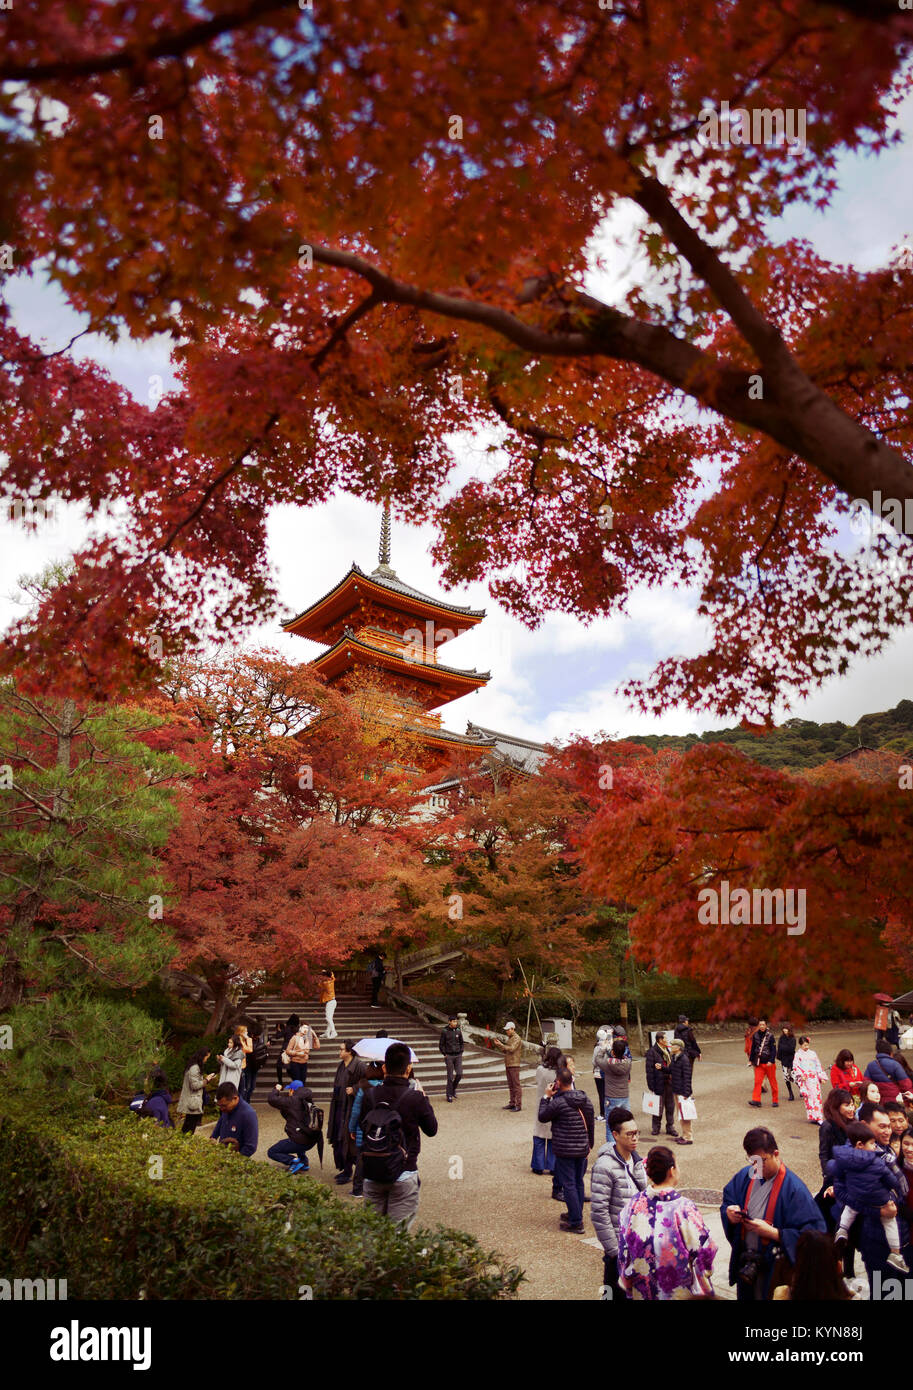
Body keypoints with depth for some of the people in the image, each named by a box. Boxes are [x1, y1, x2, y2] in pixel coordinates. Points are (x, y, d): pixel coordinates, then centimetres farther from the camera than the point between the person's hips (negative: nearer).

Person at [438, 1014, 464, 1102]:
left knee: (459, 1074, -4)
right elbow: (441, 1044, 0)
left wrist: (461, 1052, 6)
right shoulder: (444, 1031, -6)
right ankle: (449, 1095, 10)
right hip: (449, 1056, -3)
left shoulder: (458, 1030, 4)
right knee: (450, 1076, -2)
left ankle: (453, 1088, 22)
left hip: (458, 1055, 3)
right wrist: (445, 1054, -5)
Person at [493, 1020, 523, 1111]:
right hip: (508, 1064, 9)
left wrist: (501, 1044, -19)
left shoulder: (516, 1038, -9)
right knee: (510, 1085, 12)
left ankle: (518, 1105, -6)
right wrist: (498, 1044, 5)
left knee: (516, 1085, -7)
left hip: (514, 1064, -9)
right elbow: (505, 1051, 18)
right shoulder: (509, 1038, 18)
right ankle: (512, 1103, 17)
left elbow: (511, 1049, -21)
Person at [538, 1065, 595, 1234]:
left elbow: (542, 1117, -4)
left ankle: (576, 1223, 1)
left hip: (564, 1151, -7)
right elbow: (591, 1124, 11)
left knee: (569, 1185, 0)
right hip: (582, 1149, 7)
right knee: (579, 1182, 18)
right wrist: (589, 1145, 22)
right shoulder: (585, 1099, 2)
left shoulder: (558, 1102, -19)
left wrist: (546, 1097, 3)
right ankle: (576, 1215, 30)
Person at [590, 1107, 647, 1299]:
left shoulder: (637, 1160, 4)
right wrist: (613, 1250, -15)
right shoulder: (605, 1166, -20)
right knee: (617, 1293, 3)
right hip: (619, 1245, -7)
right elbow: (598, 1213, -18)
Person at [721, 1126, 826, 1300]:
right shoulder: (744, 1176, -1)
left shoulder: (793, 1188, -19)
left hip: (774, 1271, -5)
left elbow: (811, 1233, -21)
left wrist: (772, 1232, -27)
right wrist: (729, 1213, -13)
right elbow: (727, 1202, 10)